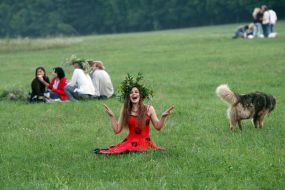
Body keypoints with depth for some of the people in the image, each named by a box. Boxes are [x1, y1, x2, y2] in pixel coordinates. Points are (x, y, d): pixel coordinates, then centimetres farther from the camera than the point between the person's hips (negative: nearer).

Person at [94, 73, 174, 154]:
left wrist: (163, 117, -13)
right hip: (130, 141, 1)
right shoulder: (125, 110, 6)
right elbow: (117, 130, 6)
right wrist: (111, 116, 0)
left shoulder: (149, 109, 2)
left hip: (145, 143, -1)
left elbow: (158, 127, 3)